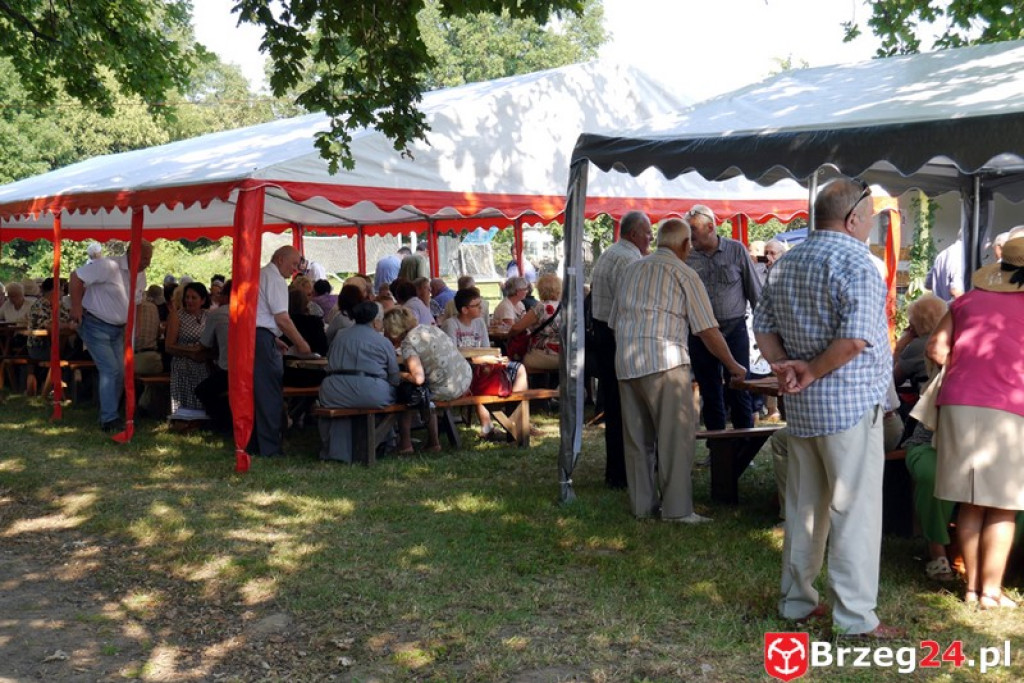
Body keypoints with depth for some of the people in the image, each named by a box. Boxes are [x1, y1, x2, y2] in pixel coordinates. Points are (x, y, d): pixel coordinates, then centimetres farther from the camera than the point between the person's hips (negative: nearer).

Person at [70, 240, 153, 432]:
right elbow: (76, 277, -18)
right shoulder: (109, 266, -21)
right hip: (96, 325, -8)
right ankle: (109, 420, -8)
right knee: (110, 370, -13)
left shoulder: (140, 276, 4)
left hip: (117, 329, 8)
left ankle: (109, 414, 22)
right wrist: (76, 307, -19)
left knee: (119, 373, 8)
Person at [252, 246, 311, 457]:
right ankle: (270, 448, -2)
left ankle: (254, 444, 21)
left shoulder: (259, 274, 21)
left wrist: (273, 339, 23)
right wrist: (300, 344, -5)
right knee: (270, 394, -5)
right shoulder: (275, 279, -9)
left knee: (255, 391, 15)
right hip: (261, 338, -10)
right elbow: (282, 319, -15)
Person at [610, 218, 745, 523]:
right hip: (663, 362, -6)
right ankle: (677, 508, -2)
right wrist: (733, 366, 9)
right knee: (676, 436, -2)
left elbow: (614, 322, 19)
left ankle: (642, 505, 16)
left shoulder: (632, 268, 17)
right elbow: (708, 330, -1)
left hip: (625, 363, 6)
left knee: (638, 438, 11)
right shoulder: (683, 273, 1)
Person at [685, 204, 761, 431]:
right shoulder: (687, 258, 2)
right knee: (710, 393, 10)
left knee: (739, 389, 2)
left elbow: (754, 291, 2)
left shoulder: (736, 250, -2)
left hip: (734, 329, -2)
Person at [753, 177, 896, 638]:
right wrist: (813, 371, -13)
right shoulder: (854, 261, -14)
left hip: (800, 406, 8)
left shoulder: (786, 264, 11)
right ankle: (855, 617, 3)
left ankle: (797, 601, 24)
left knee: (803, 507, 15)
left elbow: (763, 326, 13)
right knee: (855, 510, -1)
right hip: (850, 404, -8)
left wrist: (784, 366, -1)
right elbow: (856, 337, -24)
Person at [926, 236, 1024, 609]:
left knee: (971, 504, 12)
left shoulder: (967, 300, 14)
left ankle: (972, 585, 17)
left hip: (957, 405, 4)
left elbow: (936, 349, 9)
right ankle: (991, 591, 7)